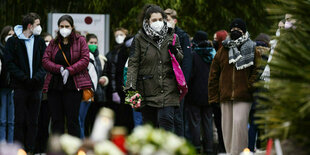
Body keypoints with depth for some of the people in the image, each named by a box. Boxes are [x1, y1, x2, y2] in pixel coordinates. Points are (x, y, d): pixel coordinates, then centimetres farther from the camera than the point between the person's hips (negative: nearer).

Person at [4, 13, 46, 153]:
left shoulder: (40, 42, 11)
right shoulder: (13, 42, 0)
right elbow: (10, 63, -5)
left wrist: (38, 77, -11)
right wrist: (24, 78, -15)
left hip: (36, 86, 3)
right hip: (20, 86, -3)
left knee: (33, 121, 4)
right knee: (20, 120, -3)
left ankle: (30, 150, 8)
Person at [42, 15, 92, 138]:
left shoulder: (80, 41, 5)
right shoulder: (53, 43, 14)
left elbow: (85, 60, -4)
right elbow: (45, 61, 4)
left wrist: (69, 70, -14)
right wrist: (60, 69, -12)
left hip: (73, 85, -4)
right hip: (54, 85, 4)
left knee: (72, 119, -6)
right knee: (56, 120, 3)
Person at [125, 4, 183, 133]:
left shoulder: (172, 37, 10)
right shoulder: (139, 39, 4)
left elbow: (182, 61, 16)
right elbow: (133, 63, -1)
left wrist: (175, 52, -7)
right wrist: (130, 86, -12)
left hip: (168, 90, 0)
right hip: (147, 91, 0)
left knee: (166, 120, -13)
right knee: (149, 124, 5)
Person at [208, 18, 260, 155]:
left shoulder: (251, 50, 6)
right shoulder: (223, 51, 13)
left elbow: (257, 71, 2)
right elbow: (213, 75, 13)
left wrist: (251, 87, -11)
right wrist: (213, 96, 6)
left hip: (243, 96, -4)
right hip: (225, 96, 4)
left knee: (239, 122, -17)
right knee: (227, 126, 5)